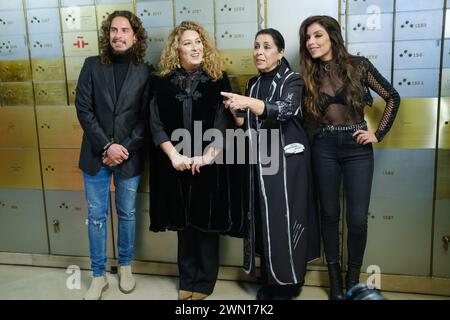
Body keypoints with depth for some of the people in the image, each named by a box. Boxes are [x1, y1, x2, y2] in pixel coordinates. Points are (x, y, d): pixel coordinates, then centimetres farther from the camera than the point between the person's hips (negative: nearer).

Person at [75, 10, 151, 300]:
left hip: (129, 157, 0)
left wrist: (125, 149, -12)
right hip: (96, 155, 1)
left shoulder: (144, 72, 0)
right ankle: (99, 276, 22)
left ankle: (125, 267, 33)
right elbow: (83, 109, -4)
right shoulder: (92, 66, 1)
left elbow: (145, 118, -2)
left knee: (127, 214, 13)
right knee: (96, 216, 8)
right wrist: (107, 146, -13)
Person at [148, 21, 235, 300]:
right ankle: (187, 279, 27)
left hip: (208, 164, -1)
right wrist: (174, 155, -12)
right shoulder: (164, 81, 4)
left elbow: (224, 123, -5)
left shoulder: (218, 79, 0)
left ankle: (205, 282, 21)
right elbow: (156, 123, 0)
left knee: (206, 222, 6)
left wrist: (207, 156, -15)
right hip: (176, 164, 2)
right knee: (184, 222, 11)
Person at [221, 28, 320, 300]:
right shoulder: (253, 84, 13)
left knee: (283, 221, -2)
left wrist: (248, 102, -38)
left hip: (287, 160, -5)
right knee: (263, 221, 8)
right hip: (259, 161, 5)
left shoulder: (292, 81, -5)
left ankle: (288, 284, 14)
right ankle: (269, 281, 22)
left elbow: (285, 109, -26)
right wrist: (236, 113, -5)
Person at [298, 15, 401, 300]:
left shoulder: (359, 65, -4)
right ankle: (335, 278, 25)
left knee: (358, 218, -3)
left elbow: (393, 97, 2)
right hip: (324, 148, 2)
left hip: (357, 147, -2)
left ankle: (353, 278, 19)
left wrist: (379, 134, -2)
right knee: (329, 214, 8)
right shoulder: (310, 75, 4)